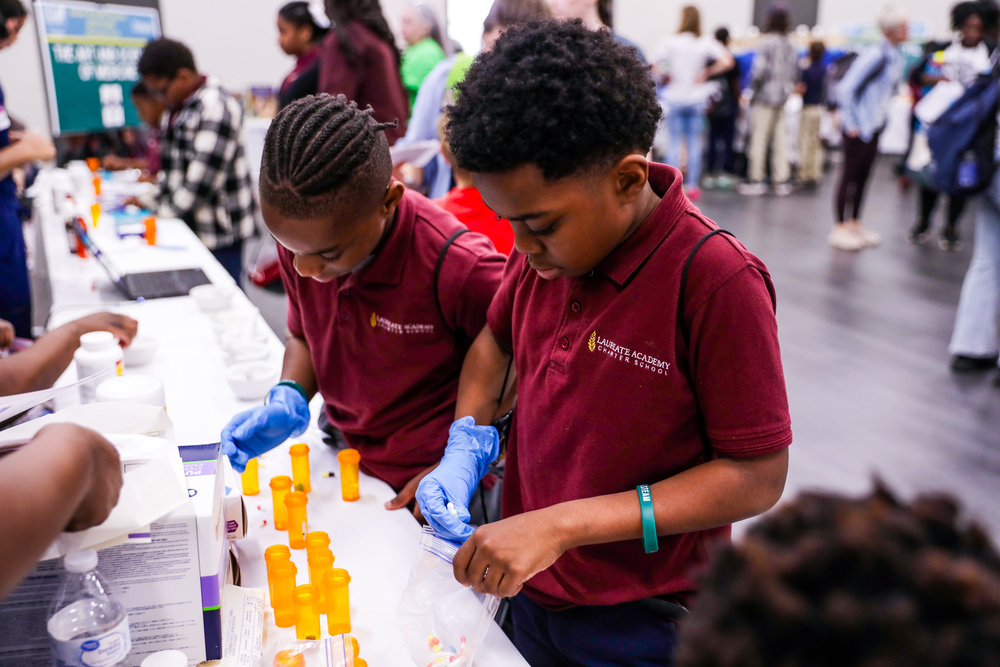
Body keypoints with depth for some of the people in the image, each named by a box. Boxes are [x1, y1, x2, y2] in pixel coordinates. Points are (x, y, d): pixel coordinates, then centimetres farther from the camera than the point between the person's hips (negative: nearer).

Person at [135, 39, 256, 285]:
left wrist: (166, 214, -15)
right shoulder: (177, 106, 16)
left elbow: (203, 176, -21)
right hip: (191, 228, 9)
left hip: (220, 232, -9)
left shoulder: (215, 108, -16)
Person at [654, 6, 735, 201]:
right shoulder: (706, 43, -1)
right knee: (694, 143, 8)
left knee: (674, 143, 4)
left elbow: (655, 66, -14)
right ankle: (693, 186, 10)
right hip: (697, 99, 1)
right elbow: (727, 61, -9)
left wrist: (664, 76, 5)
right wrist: (706, 73, 1)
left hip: (674, 99, -1)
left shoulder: (670, 42, -6)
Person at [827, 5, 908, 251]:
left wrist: (882, 120, 15)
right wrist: (851, 123, -17)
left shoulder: (896, 57, 8)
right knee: (850, 175, -1)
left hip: (875, 127, 8)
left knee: (863, 176, 13)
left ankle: (855, 224, 23)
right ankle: (840, 228, 7)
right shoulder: (876, 55, -18)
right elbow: (846, 88, -20)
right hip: (859, 128, -8)